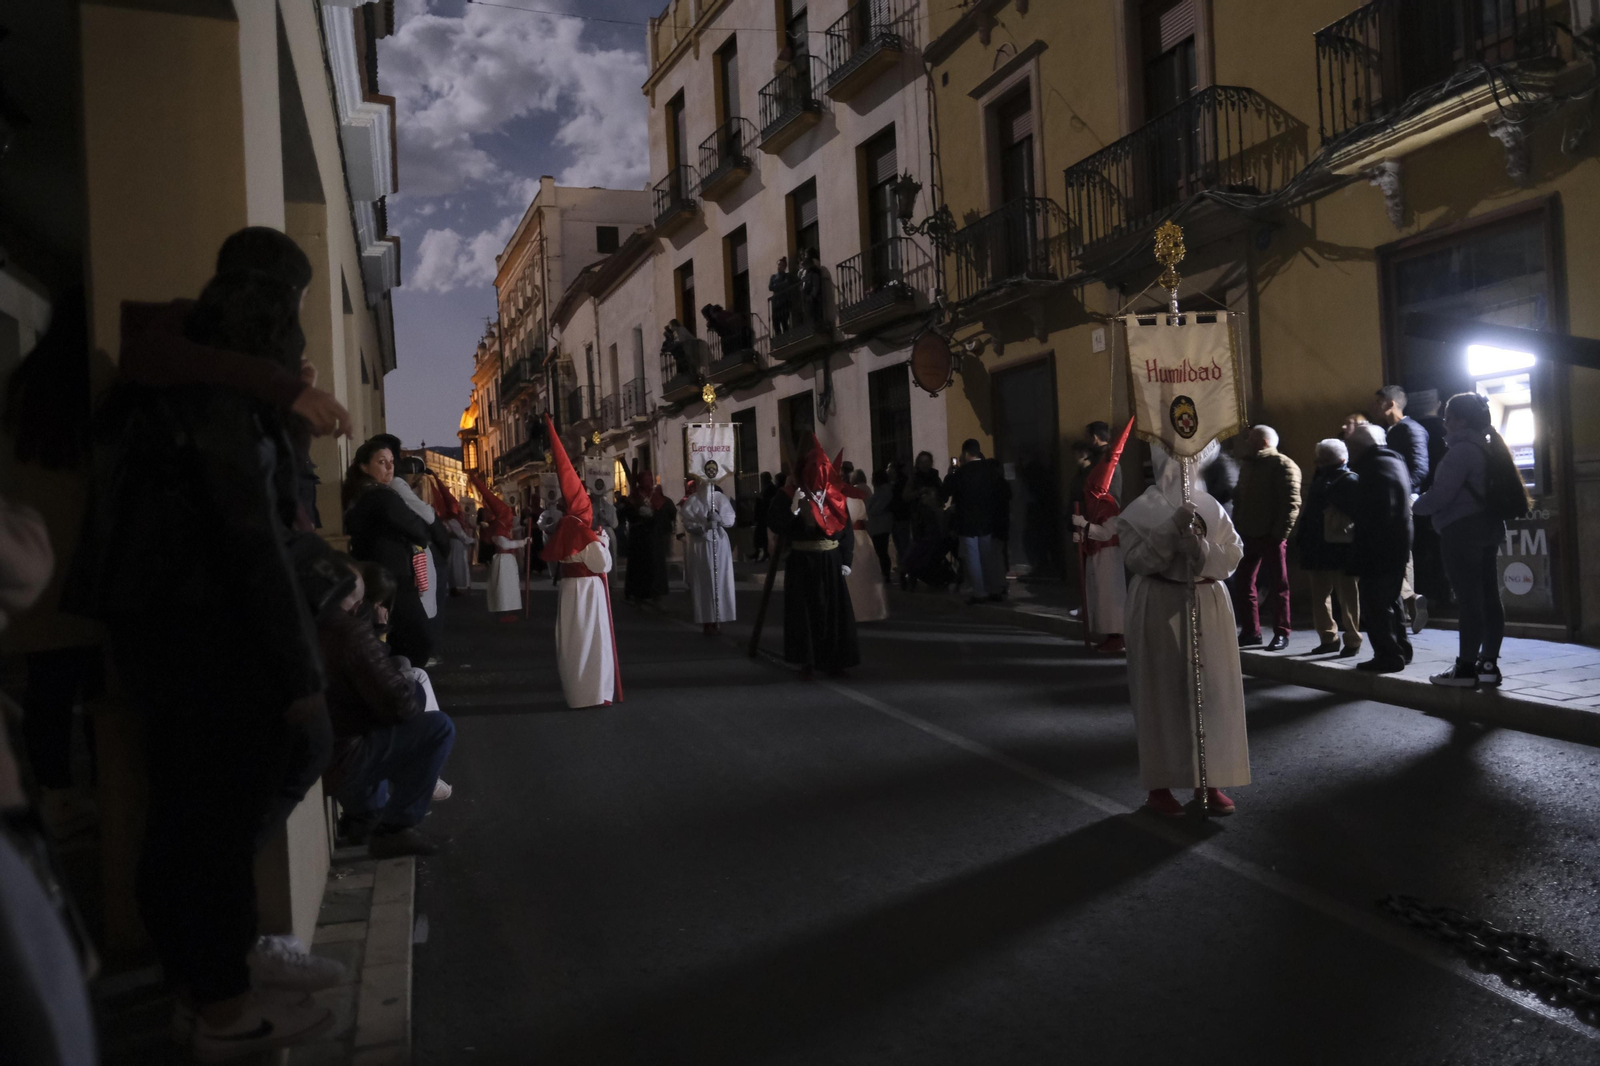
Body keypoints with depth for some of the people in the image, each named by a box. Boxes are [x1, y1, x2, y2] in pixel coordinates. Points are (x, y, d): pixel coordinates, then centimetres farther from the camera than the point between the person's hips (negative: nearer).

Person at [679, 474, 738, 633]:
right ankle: (707, 620, 0)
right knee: (703, 583, -2)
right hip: (700, 546, -2)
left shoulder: (721, 498, 5)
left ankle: (716, 619, 10)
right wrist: (704, 525, -21)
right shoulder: (691, 501, -2)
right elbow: (687, 523, -8)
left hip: (720, 544, 2)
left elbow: (731, 520, 2)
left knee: (720, 581, 2)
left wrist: (719, 519, -17)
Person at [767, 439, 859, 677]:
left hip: (831, 561, 3)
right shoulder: (789, 495, -8)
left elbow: (846, 527, 7)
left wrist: (846, 560, 3)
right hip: (802, 562, -3)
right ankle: (807, 662, 9)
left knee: (834, 611, 7)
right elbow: (774, 525, -16)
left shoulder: (835, 495, 3)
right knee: (805, 611, 1)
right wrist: (793, 508, -29)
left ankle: (835, 661, 17)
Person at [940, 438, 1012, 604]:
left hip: (968, 522, -4)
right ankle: (996, 590, 13)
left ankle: (979, 593, 0)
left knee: (973, 558, 1)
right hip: (989, 521, 4)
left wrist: (953, 472, 1)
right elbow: (1006, 492, 5)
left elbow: (943, 493, -7)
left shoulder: (961, 473, -13)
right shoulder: (993, 469, 0)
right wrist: (1002, 511, 16)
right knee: (990, 557, 11)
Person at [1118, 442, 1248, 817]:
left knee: (1212, 693, 6)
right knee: (1161, 696, 1)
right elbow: (1138, 559, -14)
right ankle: (1159, 785, 10)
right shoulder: (1141, 511, -4)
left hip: (1208, 607, 4)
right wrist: (1173, 528, -22)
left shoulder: (1211, 508, 7)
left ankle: (1209, 781, 18)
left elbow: (1232, 557, 0)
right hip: (1159, 609, -4)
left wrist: (1199, 544, -18)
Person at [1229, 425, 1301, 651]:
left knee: (1278, 585, 1)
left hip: (1271, 536, -8)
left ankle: (1281, 634, 7)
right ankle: (1251, 631, 18)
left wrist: (1281, 532, -20)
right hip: (1248, 535, 8)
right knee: (1242, 583, 8)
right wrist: (1237, 526, 13)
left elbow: (1291, 503, -15)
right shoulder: (1247, 464, 16)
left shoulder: (1283, 465, -8)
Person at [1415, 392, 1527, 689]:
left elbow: (1441, 494, -19)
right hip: (1488, 527, 9)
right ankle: (1488, 664, 11)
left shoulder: (1461, 450, -14)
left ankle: (1465, 668, -5)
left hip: (1463, 530, -9)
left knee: (1469, 599, -8)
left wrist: (1415, 504, -1)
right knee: (1489, 596, 8)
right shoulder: (1488, 447, 15)